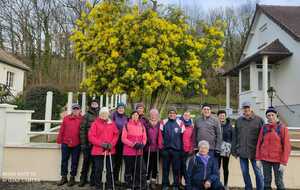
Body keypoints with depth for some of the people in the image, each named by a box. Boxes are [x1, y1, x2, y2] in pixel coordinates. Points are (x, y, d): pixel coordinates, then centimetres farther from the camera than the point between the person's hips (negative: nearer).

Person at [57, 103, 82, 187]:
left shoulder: (81, 119, -1)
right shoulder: (66, 118, 5)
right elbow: (62, 130, 5)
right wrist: (59, 140, 2)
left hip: (76, 144, -2)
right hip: (65, 143, 2)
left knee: (74, 161, 7)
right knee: (64, 160, 10)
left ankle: (72, 178, 20)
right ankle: (64, 177, 23)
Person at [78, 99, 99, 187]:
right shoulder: (86, 115, 4)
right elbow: (82, 129, -2)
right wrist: (83, 143, -8)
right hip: (87, 143, -1)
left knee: (95, 162, 8)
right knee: (86, 161, 5)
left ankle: (93, 179, 20)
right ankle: (83, 179, 19)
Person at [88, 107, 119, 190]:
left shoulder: (112, 123, 10)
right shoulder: (95, 123, 1)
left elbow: (116, 134, 9)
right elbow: (91, 136, -5)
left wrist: (112, 144, -7)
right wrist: (101, 143, -13)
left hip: (110, 150, 2)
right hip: (98, 150, -2)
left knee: (110, 169, 6)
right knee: (98, 169, 2)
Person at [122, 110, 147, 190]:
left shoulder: (142, 126, 8)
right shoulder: (127, 125, -1)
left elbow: (144, 138, 9)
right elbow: (123, 138, -6)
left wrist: (142, 144, -12)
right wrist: (133, 144, -17)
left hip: (139, 152, 2)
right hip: (128, 152, -2)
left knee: (141, 169, -2)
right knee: (129, 170, 9)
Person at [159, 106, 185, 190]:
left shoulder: (180, 123, 1)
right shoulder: (164, 122, 3)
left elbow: (183, 136, 2)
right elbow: (161, 135, 4)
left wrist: (182, 148, 1)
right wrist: (161, 146, 0)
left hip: (176, 149, -1)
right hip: (166, 149, 1)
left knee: (176, 168, 7)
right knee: (165, 167, 10)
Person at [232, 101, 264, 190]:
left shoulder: (259, 120, -3)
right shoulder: (239, 120, 6)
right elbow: (235, 136, 9)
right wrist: (234, 150, 7)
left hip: (255, 151, -3)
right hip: (242, 151, 3)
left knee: (258, 172, 7)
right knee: (245, 173, 13)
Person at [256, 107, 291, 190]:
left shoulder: (283, 128, -10)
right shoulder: (264, 128, 1)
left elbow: (287, 146, -11)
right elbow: (259, 143, 5)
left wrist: (284, 163, -14)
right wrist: (258, 159, 2)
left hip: (278, 159, -3)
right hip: (265, 159, 3)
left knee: (279, 182, 5)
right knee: (267, 181, 10)